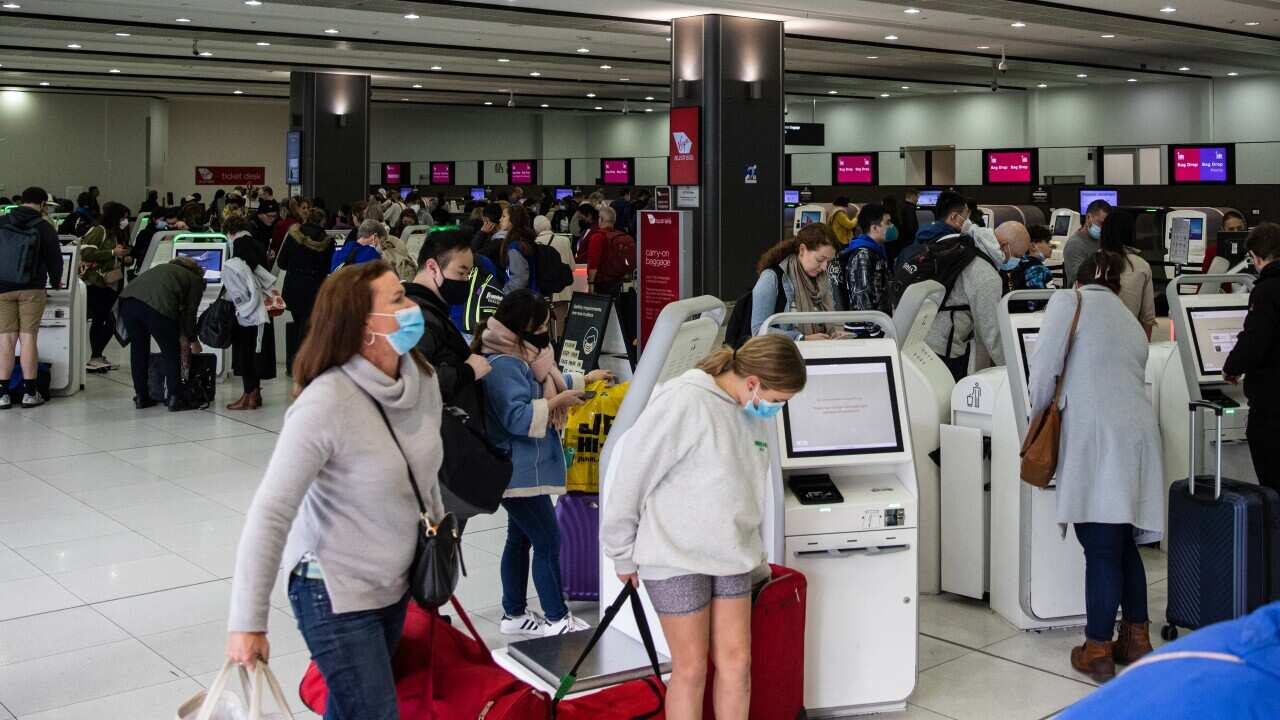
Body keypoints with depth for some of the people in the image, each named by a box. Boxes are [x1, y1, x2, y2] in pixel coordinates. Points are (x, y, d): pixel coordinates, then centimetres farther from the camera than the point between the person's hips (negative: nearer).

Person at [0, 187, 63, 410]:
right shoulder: (44, 227, 0)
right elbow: (55, 258, 3)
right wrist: (55, 282, 22)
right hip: (32, 289, -2)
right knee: (28, 337, 0)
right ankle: (29, 392, 2)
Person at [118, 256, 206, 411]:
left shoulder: (165, 269, 37)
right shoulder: (196, 280, 21)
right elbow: (189, 313, 18)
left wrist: (181, 334, 44)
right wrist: (193, 341, 32)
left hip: (127, 298, 6)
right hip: (156, 305, -6)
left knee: (138, 348, 21)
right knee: (171, 351, 12)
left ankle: (141, 397, 26)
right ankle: (174, 398, 13)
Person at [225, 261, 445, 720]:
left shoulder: (422, 378, -6)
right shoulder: (326, 403, -27)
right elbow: (270, 514, -25)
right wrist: (247, 624, -24)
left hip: (396, 582, 7)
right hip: (335, 591, -6)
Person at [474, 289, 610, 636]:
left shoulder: (520, 357, 11)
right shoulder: (503, 366, -23)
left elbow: (547, 383, 29)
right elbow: (517, 416, -30)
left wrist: (585, 379, 32)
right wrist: (557, 402, -23)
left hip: (523, 469, 11)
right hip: (521, 473, -11)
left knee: (520, 539, 17)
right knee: (548, 542, -4)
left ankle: (515, 614, 27)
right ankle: (557, 619, 6)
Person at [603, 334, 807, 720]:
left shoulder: (756, 414, 3)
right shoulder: (683, 402, -20)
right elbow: (633, 476, -13)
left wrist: (756, 557, 18)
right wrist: (623, 552, -4)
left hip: (731, 555, 6)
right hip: (675, 556, -6)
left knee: (736, 660, 7)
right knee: (692, 667, 2)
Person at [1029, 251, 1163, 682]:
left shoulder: (1070, 300, 5)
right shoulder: (1133, 323, 26)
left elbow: (1045, 366, -3)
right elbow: (1132, 381, 21)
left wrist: (1039, 417, 12)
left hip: (1096, 436, -7)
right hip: (1138, 433, 7)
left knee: (1101, 549, -3)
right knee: (1125, 544, 17)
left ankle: (1098, 651, 4)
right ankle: (1136, 640, 24)